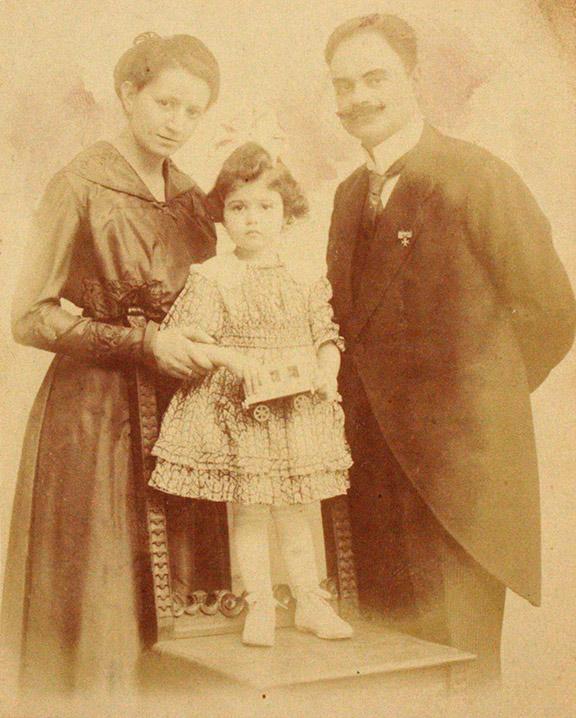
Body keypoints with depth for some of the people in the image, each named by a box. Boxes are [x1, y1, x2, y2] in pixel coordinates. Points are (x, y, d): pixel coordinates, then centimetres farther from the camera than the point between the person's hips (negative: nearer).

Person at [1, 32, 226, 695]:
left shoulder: (185, 194, 11)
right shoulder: (80, 186, -8)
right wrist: (143, 342, -15)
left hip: (168, 405, 6)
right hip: (91, 409, -5)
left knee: (157, 598, 9)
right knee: (92, 598, 3)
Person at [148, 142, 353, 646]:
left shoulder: (306, 280, 5)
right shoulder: (211, 277, -5)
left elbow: (327, 336, 10)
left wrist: (327, 372, -9)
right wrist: (236, 360, -20)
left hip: (297, 407, 3)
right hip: (236, 406, -2)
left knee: (293, 508, 11)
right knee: (248, 507, 3)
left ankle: (310, 600, 23)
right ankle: (260, 605, 17)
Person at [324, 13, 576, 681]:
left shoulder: (478, 177, -8)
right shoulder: (350, 195, 13)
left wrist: (480, 398, -1)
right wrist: (364, 401, 6)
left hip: (460, 470, -6)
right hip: (375, 470, 7)